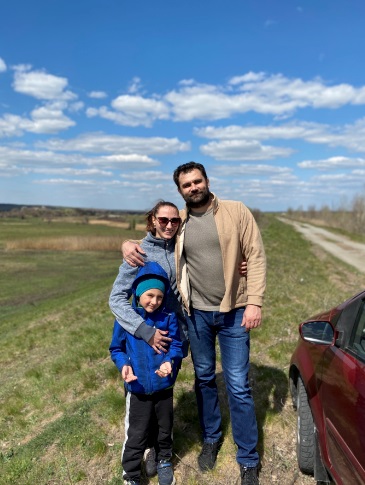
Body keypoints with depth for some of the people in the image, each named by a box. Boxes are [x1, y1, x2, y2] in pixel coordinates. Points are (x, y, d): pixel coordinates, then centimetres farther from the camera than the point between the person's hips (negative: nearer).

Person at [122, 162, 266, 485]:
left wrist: (255, 302, -15)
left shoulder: (236, 211, -6)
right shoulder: (177, 222, 1)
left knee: (238, 386, 4)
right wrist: (128, 245, -14)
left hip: (233, 312, -2)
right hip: (196, 313, 3)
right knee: (204, 378, 19)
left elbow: (256, 256, -8)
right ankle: (211, 438, 43)